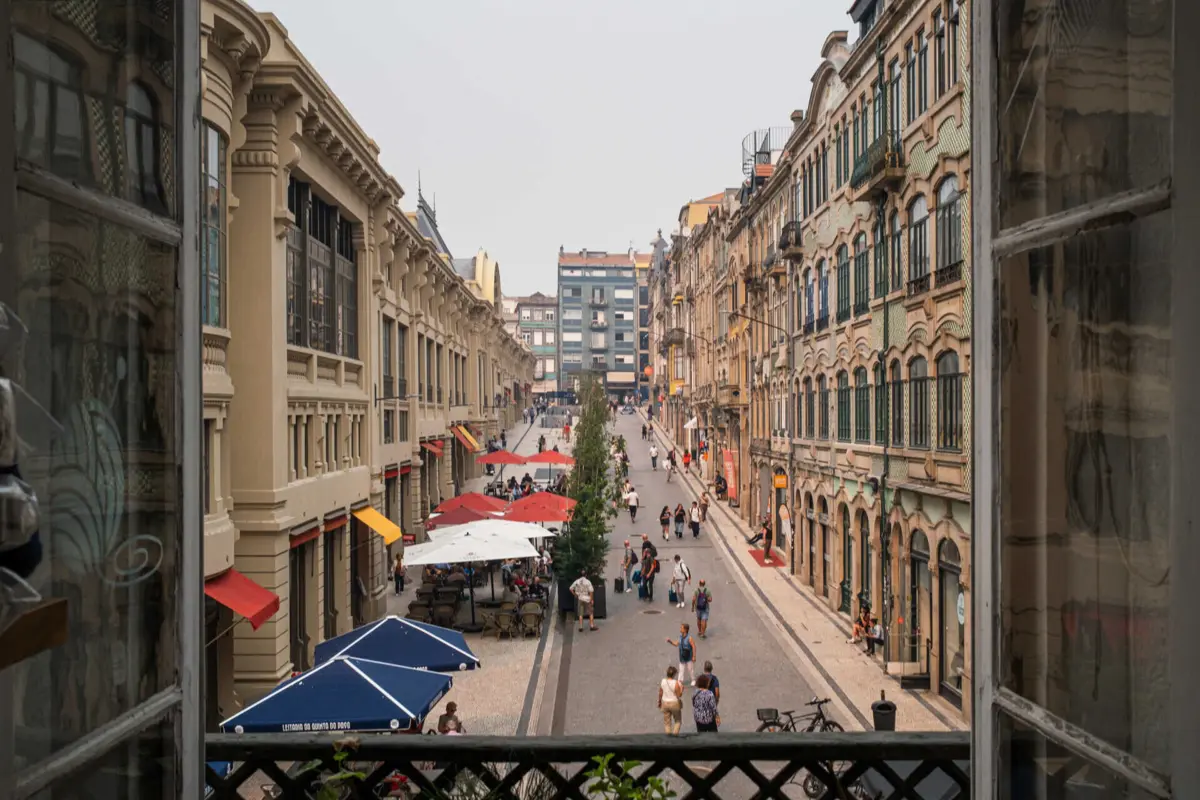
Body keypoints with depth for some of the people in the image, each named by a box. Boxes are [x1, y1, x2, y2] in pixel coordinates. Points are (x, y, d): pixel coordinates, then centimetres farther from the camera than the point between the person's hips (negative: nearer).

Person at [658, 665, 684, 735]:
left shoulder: (663, 681, -6)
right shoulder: (676, 683, -20)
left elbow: (660, 693, 2)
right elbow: (679, 695, -19)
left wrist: (659, 702, 16)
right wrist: (681, 688, -4)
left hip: (665, 703, 3)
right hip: (675, 703, -3)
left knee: (667, 720, 15)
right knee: (678, 720, 17)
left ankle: (668, 732, 10)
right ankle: (675, 732, 8)